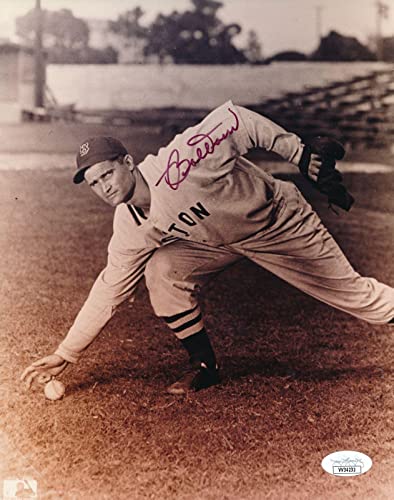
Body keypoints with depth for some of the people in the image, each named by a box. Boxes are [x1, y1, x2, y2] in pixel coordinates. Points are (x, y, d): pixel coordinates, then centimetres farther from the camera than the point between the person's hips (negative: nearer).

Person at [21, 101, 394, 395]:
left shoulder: (175, 166, -35)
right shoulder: (131, 228, -13)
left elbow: (234, 119, -27)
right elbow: (109, 290, -4)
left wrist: (300, 155, -24)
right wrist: (65, 354, -5)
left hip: (278, 220, -5)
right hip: (218, 241, 5)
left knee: (348, 290, 1)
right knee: (161, 271, -15)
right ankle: (204, 366, -1)